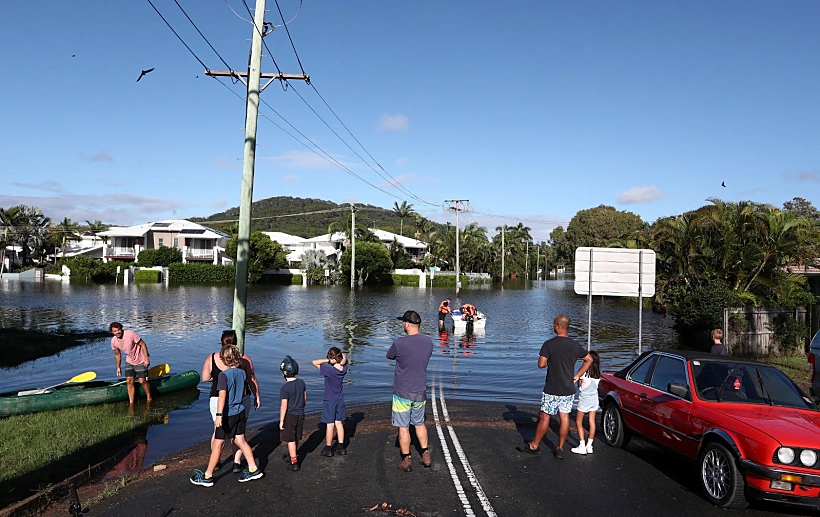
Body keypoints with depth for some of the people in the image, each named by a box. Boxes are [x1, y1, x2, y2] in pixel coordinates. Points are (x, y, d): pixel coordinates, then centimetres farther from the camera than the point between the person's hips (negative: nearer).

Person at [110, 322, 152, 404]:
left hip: (140, 360, -5)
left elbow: (143, 344, -19)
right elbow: (117, 354, 10)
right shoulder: (113, 341, -7)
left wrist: (146, 359, -21)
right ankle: (131, 403, 5)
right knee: (129, 381, -4)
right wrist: (118, 367, 14)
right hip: (129, 361, 5)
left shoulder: (130, 334, -25)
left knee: (142, 381, -7)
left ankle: (149, 399, 14)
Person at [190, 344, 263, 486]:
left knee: (218, 445, 4)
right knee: (240, 441, 15)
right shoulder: (242, 372, 3)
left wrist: (219, 415, -24)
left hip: (228, 414, -6)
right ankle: (253, 469, 16)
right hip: (240, 411, 6)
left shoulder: (224, 374, -16)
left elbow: (222, 396, -22)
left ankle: (207, 477, 14)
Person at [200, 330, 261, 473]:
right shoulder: (244, 359, -9)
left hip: (218, 399, 1)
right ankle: (237, 463, 14)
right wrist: (257, 397, 7)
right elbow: (252, 380, -4)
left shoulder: (211, 358, -4)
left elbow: (205, 378, 4)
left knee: (218, 431, 17)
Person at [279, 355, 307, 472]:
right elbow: (305, 399, 8)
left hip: (289, 416, -6)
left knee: (291, 440, 3)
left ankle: (294, 463, 6)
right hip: (300, 414, 6)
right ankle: (291, 455, 39)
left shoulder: (285, 388, -20)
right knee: (296, 438, 20)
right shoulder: (301, 383, -1)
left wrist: (281, 421, -11)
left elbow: (284, 406, -19)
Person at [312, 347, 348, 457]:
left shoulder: (329, 370, -23)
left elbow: (314, 362, -19)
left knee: (330, 424, 2)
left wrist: (328, 361, -22)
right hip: (340, 400, 5)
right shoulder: (344, 369, -7)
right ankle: (341, 447, 18)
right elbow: (344, 358, 12)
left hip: (329, 401, -5)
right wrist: (342, 360, -10)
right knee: (339, 423, 13)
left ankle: (328, 449, 11)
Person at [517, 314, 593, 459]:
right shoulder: (575, 345, 2)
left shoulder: (549, 344, -14)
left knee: (544, 417, 6)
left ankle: (534, 446, 18)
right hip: (569, 389, 4)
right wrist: (577, 376, 13)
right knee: (564, 417, 9)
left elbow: (541, 364, -18)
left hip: (552, 389, -4)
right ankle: (560, 449, 15)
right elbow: (589, 360, 13)